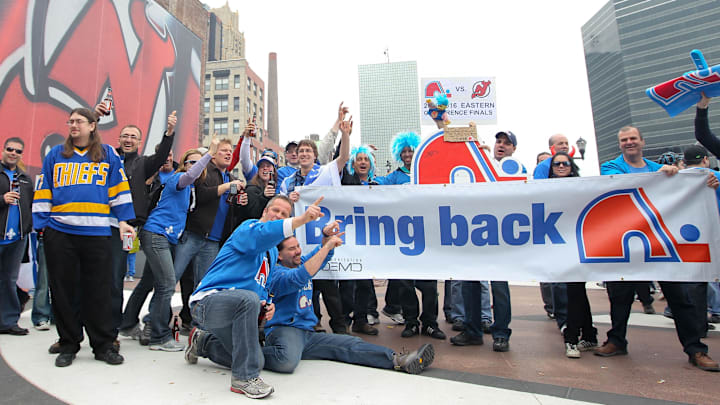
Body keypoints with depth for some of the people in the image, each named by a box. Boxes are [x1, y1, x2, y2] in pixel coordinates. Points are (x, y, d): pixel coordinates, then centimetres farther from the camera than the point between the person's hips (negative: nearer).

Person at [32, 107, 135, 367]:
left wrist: (123, 221, -1)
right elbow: (43, 192, 12)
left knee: (99, 291, 2)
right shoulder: (55, 155, 13)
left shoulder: (108, 154, 9)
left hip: (96, 232, -2)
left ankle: (103, 345, 12)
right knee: (63, 290, 7)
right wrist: (42, 224, 4)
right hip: (59, 232, 2)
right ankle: (68, 345, 21)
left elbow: (119, 189, 7)